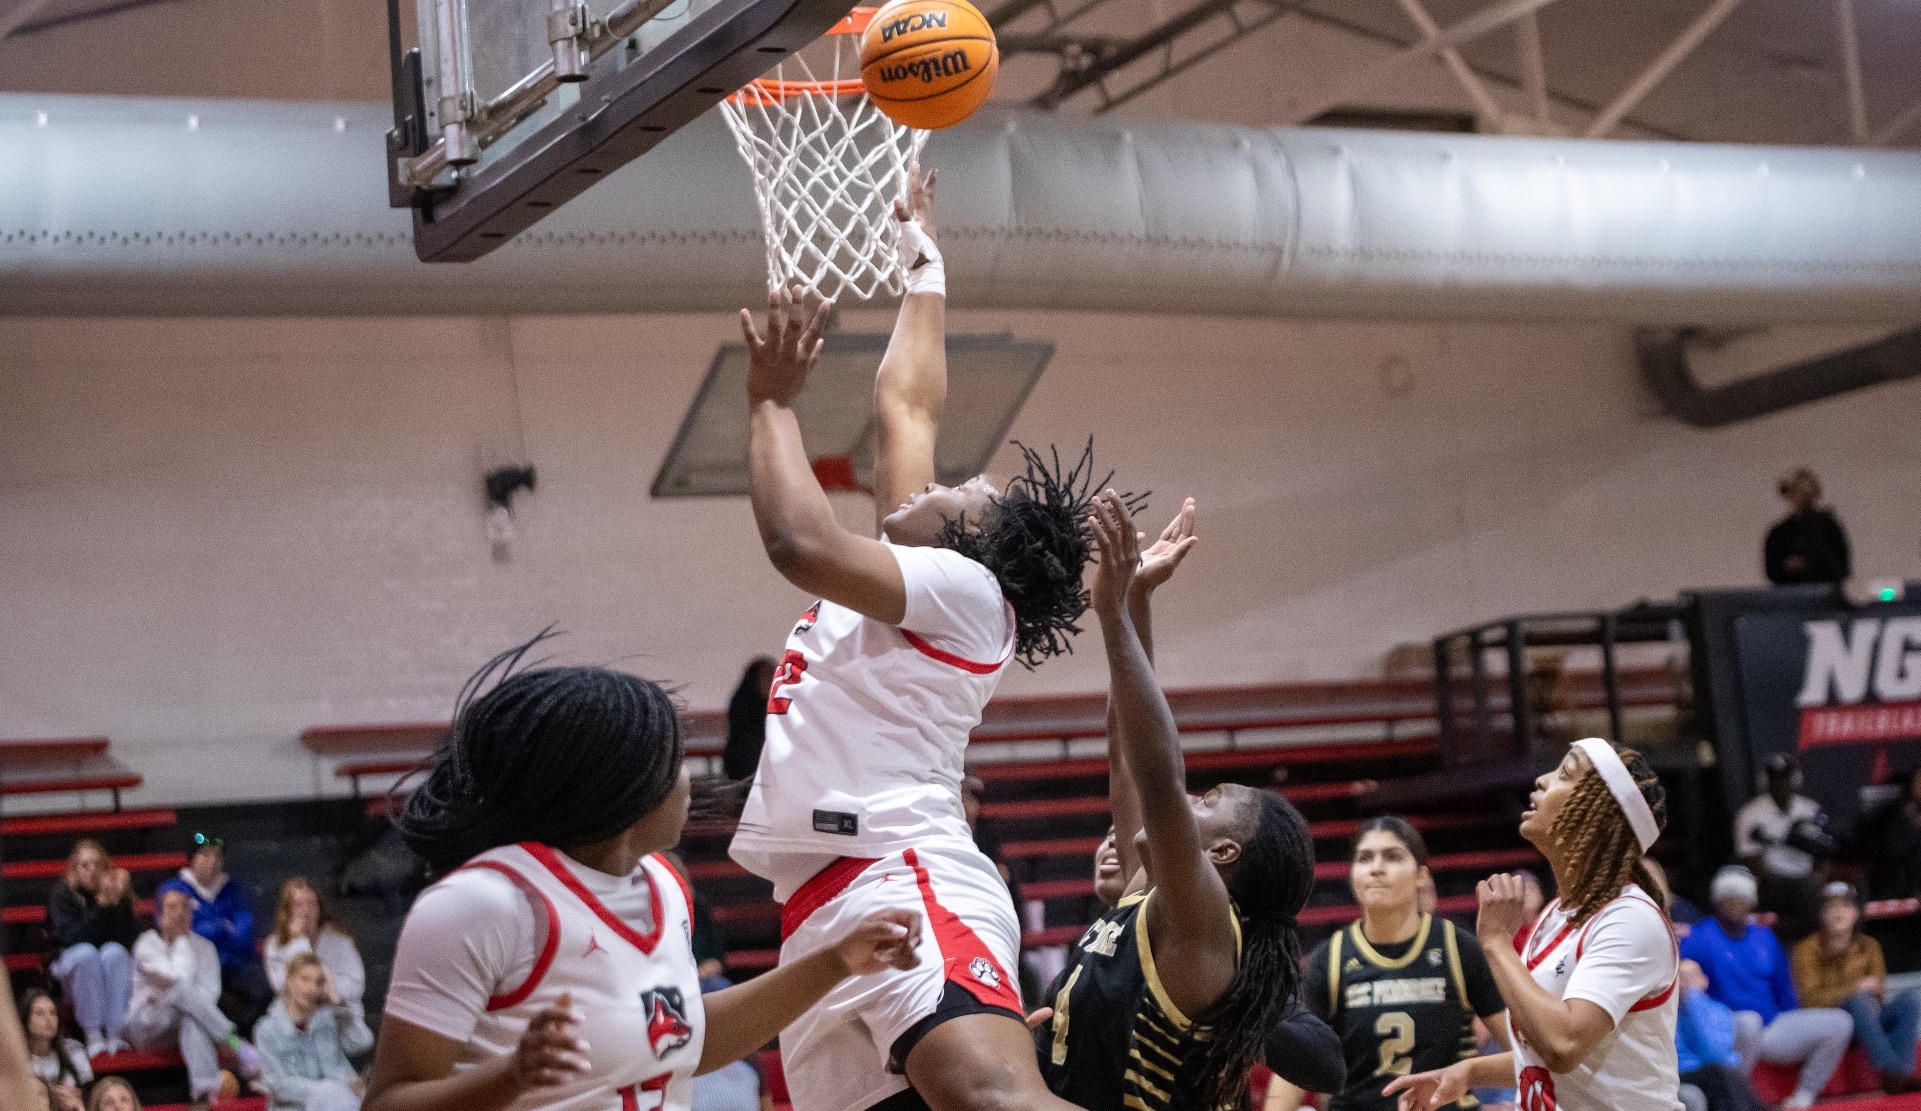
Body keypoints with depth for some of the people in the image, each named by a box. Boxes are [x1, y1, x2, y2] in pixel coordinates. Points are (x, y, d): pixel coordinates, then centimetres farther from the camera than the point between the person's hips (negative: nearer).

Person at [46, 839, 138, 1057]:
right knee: (86, 952, -34)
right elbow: (71, 937, -22)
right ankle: (92, 1034, -36)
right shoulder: (62, 894, -9)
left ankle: (115, 1032, -37)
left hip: (114, 965, 2)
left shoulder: (117, 891, -5)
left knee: (113, 951, -32)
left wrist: (117, 904, -28)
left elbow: (128, 939, -14)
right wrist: (102, 905, -28)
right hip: (71, 963, -1)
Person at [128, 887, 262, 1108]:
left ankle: (205, 1089, -55)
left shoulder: (204, 947, 9)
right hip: (147, 1026, -2)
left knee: (191, 1021, -38)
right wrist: (181, 940, -10)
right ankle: (235, 1044, -38)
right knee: (182, 990, -35)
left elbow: (210, 992, -4)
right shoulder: (147, 945, -5)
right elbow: (180, 978, -21)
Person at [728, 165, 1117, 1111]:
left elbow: (801, 542, -14)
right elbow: (903, 410, 36)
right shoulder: (911, 588, 26)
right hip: (822, 922, 9)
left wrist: (772, 402, 0)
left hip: (907, 890, -9)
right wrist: (922, 271, 47)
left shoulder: (967, 592, 2)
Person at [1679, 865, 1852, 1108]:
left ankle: (1802, 1100, -4)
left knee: (1839, 1022, -6)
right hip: (1729, 1033, -7)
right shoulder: (1701, 938, -6)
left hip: (1772, 1028, 7)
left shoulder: (1765, 938, 14)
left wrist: (1796, 1031, 16)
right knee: (1748, 1020, -42)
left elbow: (1783, 990, 22)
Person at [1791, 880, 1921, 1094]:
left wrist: (1873, 999, -20)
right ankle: (1891, 1072, -41)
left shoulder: (1869, 946, 10)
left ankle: (1902, 1072, -35)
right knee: (1859, 1002, -35)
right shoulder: (1808, 949, -4)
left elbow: (1878, 991, 5)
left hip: (1864, 1023, 5)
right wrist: (1857, 988, -19)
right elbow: (1811, 999, -12)